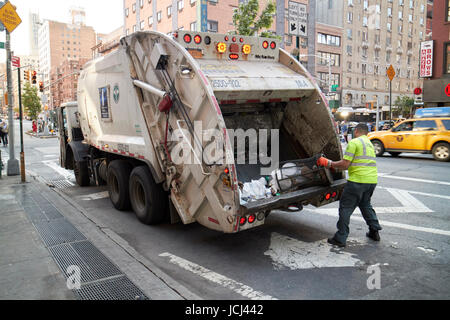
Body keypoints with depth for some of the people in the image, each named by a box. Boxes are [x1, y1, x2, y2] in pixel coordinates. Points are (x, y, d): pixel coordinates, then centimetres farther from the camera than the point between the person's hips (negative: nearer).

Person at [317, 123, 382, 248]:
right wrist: (335, 165, 23)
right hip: (372, 180, 9)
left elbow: (345, 164, -14)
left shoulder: (354, 142, -8)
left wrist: (328, 163, -2)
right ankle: (374, 231, 31)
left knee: (345, 208, -1)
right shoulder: (369, 143, 21)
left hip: (358, 180, -9)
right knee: (365, 204, 27)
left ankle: (340, 238, 1)